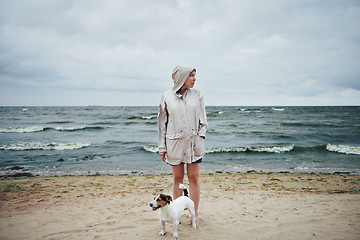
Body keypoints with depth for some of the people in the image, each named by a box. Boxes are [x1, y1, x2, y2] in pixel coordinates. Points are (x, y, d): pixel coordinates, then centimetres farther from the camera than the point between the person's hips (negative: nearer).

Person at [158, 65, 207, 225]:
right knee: (177, 178, 8)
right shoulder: (167, 97, 1)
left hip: (194, 143, 1)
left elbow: (203, 120, 9)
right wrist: (162, 147, 2)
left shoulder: (197, 95, 6)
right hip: (174, 144, -1)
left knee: (194, 178, 4)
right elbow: (162, 123, 4)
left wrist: (200, 136, -5)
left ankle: (195, 214, 15)